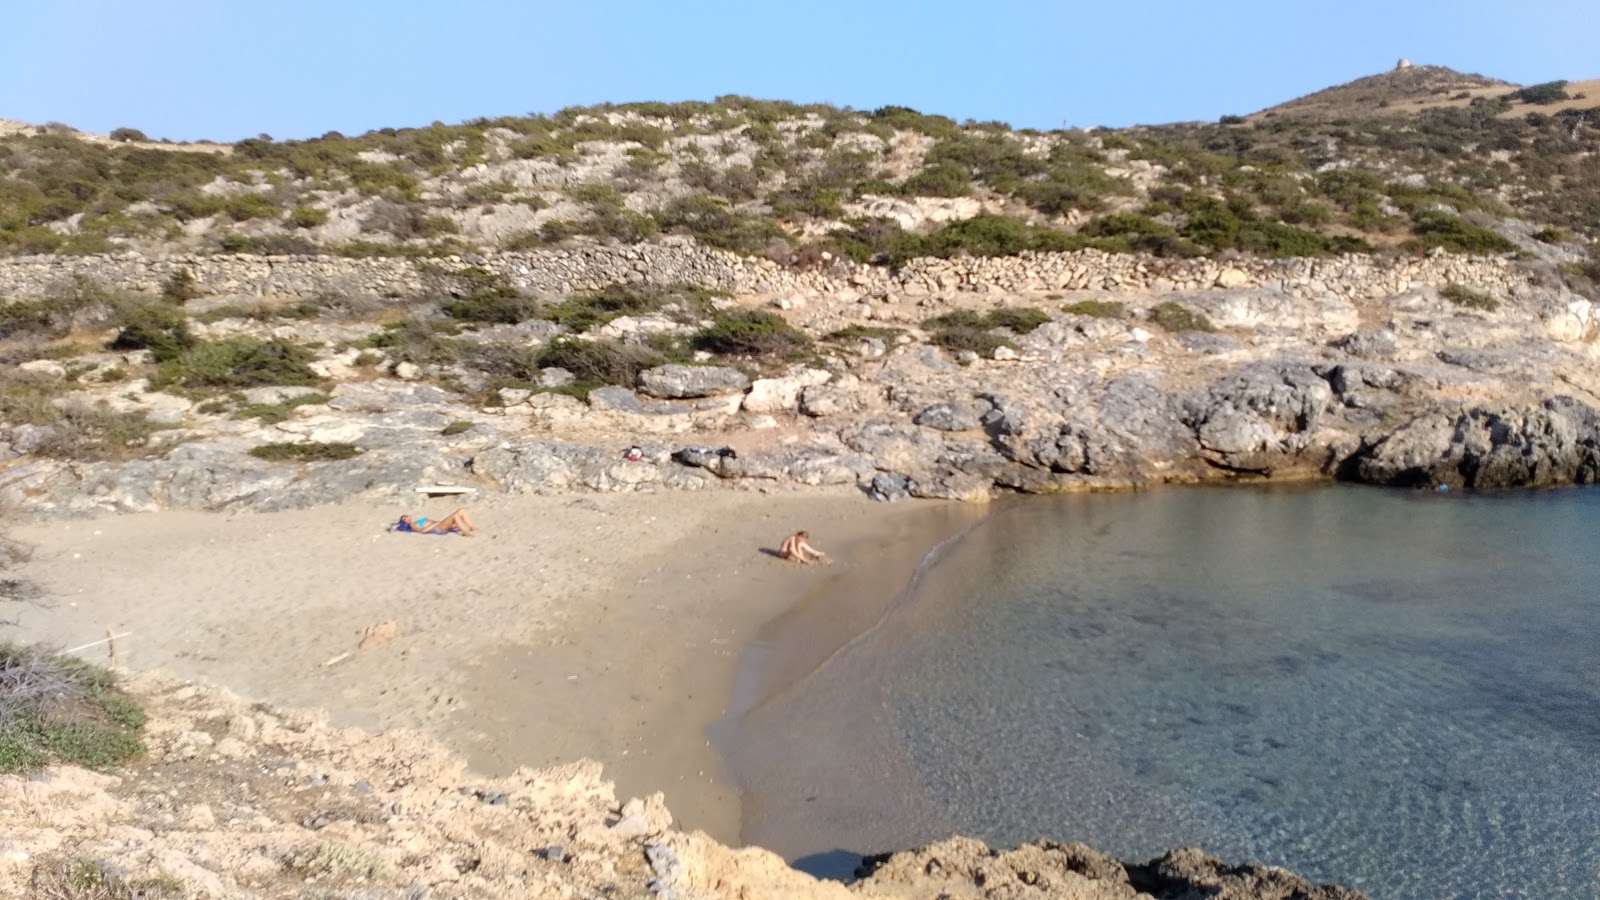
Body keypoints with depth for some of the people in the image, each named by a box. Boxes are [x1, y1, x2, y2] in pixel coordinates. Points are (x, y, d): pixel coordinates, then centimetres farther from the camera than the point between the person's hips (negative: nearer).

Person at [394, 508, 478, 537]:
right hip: (438, 528, -9)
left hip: (442, 525, 9)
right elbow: (423, 530, -13)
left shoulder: (419, 521, 32)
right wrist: (437, 523, -14)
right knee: (455, 516, -30)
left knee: (461, 511, -8)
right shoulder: (413, 525, 5)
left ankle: (473, 528, -16)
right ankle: (466, 533, -34)